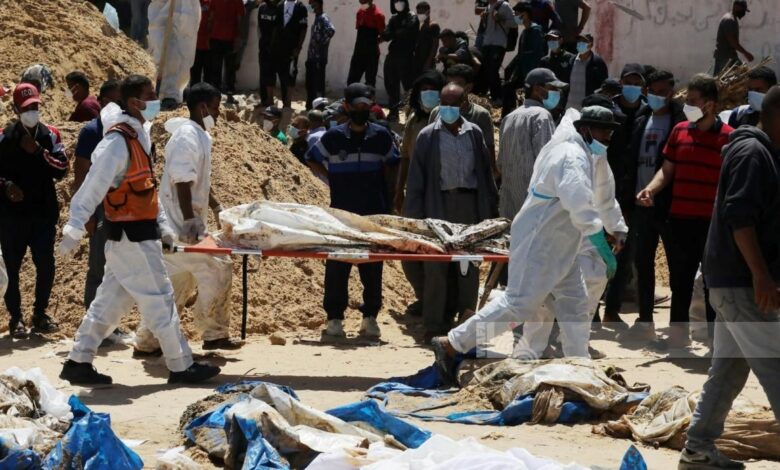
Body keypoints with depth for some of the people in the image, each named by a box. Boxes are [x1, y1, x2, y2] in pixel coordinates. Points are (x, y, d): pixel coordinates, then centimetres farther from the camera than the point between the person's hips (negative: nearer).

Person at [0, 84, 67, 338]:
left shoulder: (50, 135, 3)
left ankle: (40, 313, 17)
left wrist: (38, 151, -17)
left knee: (46, 265, 2)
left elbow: (61, 169, -6)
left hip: (44, 212, 2)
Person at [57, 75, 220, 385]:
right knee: (159, 300, -2)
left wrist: (162, 226, 18)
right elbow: (92, 189, -21)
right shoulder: (117, 142, -19)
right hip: (131, 236, -9)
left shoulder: (138, 135, 10)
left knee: (111, 300, 12)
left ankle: (78, 363, 17)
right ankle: (181, 367, 7)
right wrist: (73, 232, -23)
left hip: (140, 234, 9)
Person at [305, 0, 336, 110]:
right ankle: (310, 106, 22)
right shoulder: (316, 18, 15)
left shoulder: (323, 18, -14)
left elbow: (331, 30, -32)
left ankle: (319, 108, 1)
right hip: (312, 57, 9)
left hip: (319, 58, -9)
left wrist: (322, 42, -20)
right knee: (310, 83, 14)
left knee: (318, 84, -4)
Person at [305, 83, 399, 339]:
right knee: (337, 265, -1)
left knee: (372, 267, 4)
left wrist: (391, 200, 8)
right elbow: (313, 160, 13)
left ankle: (370, 317, 12)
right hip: (341, 213, -1)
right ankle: (334, 318, 6)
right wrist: (331, 179, 1)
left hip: (374, 213, 1)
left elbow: (393, 165, 16)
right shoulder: (334, 136, 1)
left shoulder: (381, 136, 4)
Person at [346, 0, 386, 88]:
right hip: (359, 51, 7)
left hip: (372, 52, -7)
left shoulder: (378, 14, -12)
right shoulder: (360, 11, 10)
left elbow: (382, 35, -12)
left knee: (370, 81, 0)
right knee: (352, 80, 8)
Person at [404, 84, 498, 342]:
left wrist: (490, 209, 6)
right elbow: (416, 180, 2)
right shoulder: (428, 136, 3)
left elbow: (486, 173, 11)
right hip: (439, 204, -2)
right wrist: (414, 216, -5)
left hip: (469, 204, 2)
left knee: (469, 269, 4)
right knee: (436, 268, -2)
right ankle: (435, 326, 4)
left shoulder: (474, 134, 9)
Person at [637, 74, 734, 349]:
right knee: (679, 280, 14)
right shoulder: (680, 130, 7)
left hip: (712, 222, -4)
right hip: (680, 219, 4)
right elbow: (667, 170, 11)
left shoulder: (728, 137, -6)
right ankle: (678, 333, 27)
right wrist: (650, 189, -6)